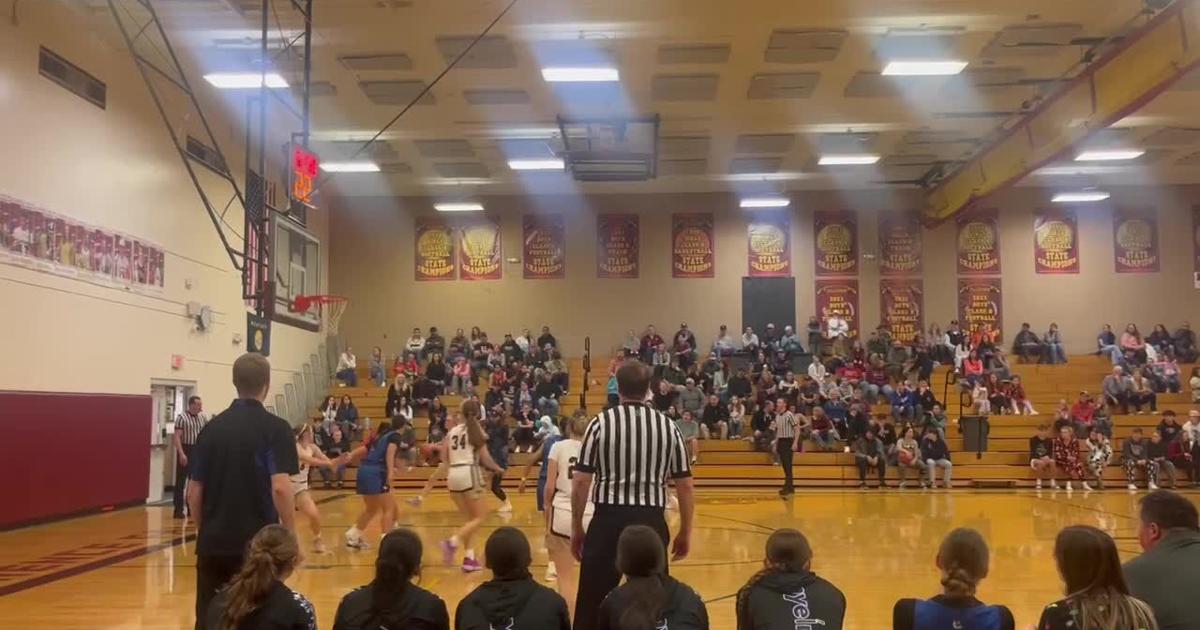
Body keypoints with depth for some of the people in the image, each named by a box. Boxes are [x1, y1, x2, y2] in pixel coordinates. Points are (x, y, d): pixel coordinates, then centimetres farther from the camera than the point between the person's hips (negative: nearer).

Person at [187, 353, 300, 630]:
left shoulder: (213, 427, 6)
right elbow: (280, 487, -18)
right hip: (257, 543, -4)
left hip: (213, 543, 4)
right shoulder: (275, 428, -8)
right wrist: (291, 536, -9)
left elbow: (193, 493, 7)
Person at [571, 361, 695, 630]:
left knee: (592, 606, 8)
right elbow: (685, 486, 6)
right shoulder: (668, 427, 5)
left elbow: (581, 482, -4)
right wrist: (685, 533, 16)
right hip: (651, 522, 2)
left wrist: (576, 528, 7)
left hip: (608, 521, -2)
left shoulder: (601, 423, -2)